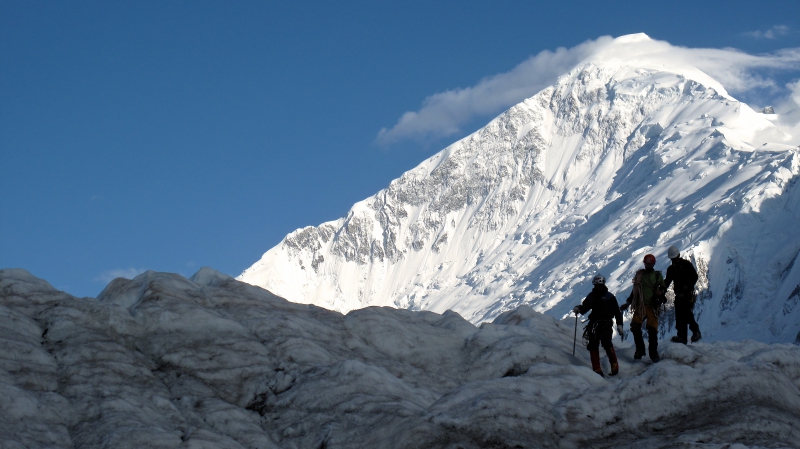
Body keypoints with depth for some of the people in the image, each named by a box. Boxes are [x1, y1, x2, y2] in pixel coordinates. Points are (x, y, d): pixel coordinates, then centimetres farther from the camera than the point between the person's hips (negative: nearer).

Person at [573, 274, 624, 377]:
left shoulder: (609, 296, 5)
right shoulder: (591, 296, 15)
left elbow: (617, 311, 4)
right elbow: (584, 308, 17)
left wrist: (619, 324, -3)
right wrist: (578, 309, -6)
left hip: (606, 323, -4)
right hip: (594, 323, 4)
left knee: (606, 342, -22)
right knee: (593, 345, -5)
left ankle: (614, 364, -10)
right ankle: (597, 369, -2)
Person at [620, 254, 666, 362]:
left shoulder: (657, 275, 8)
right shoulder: (639, 274, 11)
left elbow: (664, 288, 15)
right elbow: (635, 290, 19)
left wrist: (661, 292, -9)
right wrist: (628, 303, 16)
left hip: (652, 306, -2)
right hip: (640, 306, 2)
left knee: (652, 330, -8)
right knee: (635, 327, -12)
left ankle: (653, 353, 2)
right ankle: (640, 349, 3)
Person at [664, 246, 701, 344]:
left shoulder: (686, 264, 0)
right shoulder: (671, 269, 17)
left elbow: (694, 276, -5)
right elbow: (667, 282, 15)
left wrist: (688, 286, -19)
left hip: (688, 293, -6)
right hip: (678, 294, 6)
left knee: (686, 312, -21)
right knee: (679, 315, -1)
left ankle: (695, 331, -8)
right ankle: (682, 336, -1)